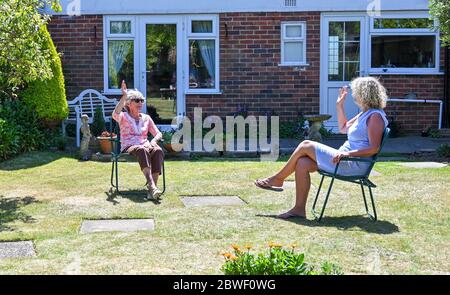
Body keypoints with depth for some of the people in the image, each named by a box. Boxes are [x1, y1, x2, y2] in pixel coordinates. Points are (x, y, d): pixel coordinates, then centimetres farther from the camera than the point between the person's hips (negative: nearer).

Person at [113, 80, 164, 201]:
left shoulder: (146, 118, 21)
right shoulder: (123, 117, 9)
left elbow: (158, 134, 17)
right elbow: (115, 114, -17)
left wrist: (153, 141, -7)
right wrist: (124, 96, -21)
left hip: (145, 146, 3)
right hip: (129, 147, -3)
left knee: (158, 151, -34)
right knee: (142, 150, -41)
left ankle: (152, 189, -44)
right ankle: (151, 185, -55)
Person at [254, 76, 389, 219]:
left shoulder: (375, 116, -13)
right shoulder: (364, 114, 18)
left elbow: (374, 148, -22)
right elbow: (343, 128, 29)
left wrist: (348, 153, -29)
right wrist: (340, 105, 23)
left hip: (354, 165, -10)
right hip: (346, 160, 10)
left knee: (305, 146, -9)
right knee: (302, 163, -4)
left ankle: (278, 179, 7)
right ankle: (299, 209, -5)